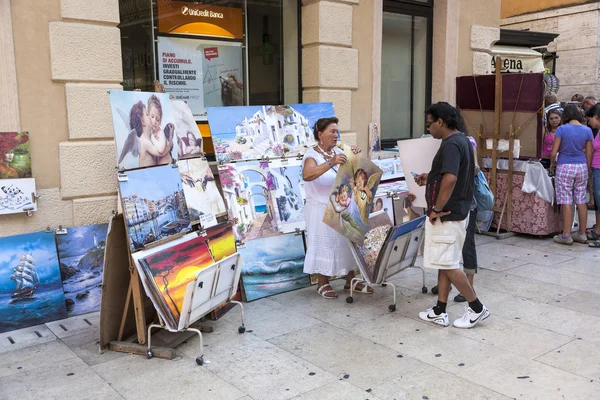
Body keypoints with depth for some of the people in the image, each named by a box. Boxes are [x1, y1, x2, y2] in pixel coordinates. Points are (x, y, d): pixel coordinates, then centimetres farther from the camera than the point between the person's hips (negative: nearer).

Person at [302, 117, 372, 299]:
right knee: (324, 244, 2)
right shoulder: (312, 155, -13)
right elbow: (307, 175, -33)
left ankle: (350, 281, 22)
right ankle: (322, 284, 15)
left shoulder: (339, 152, 6)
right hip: (323, 210, -6)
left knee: (347, 242, 11)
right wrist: (331, 163, -44)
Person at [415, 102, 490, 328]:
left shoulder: (451, 144, -19)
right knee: (444, 263, 13)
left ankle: (477, 308, 10)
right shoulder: (461, 140, 13)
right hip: (456, 212, 11)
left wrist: (437, 209, -22)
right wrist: (430, 177, 19)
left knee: (447, 264, -1)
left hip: (447, 215, -11)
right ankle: (440, 312, 20)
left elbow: (450, 179, -31)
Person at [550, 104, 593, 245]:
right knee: (581, 201, 11)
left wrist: (552, 164, 8)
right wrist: (586, 170, 15)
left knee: (567, 202, -2)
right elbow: (589, 155, 4)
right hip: (581, 166, 4)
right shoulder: (587, 130, 2)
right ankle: (582, 234, 18)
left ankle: (566, 236, 2)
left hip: (564, 167, -4)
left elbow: (554, 152, -10)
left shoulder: (562, 129, -9)